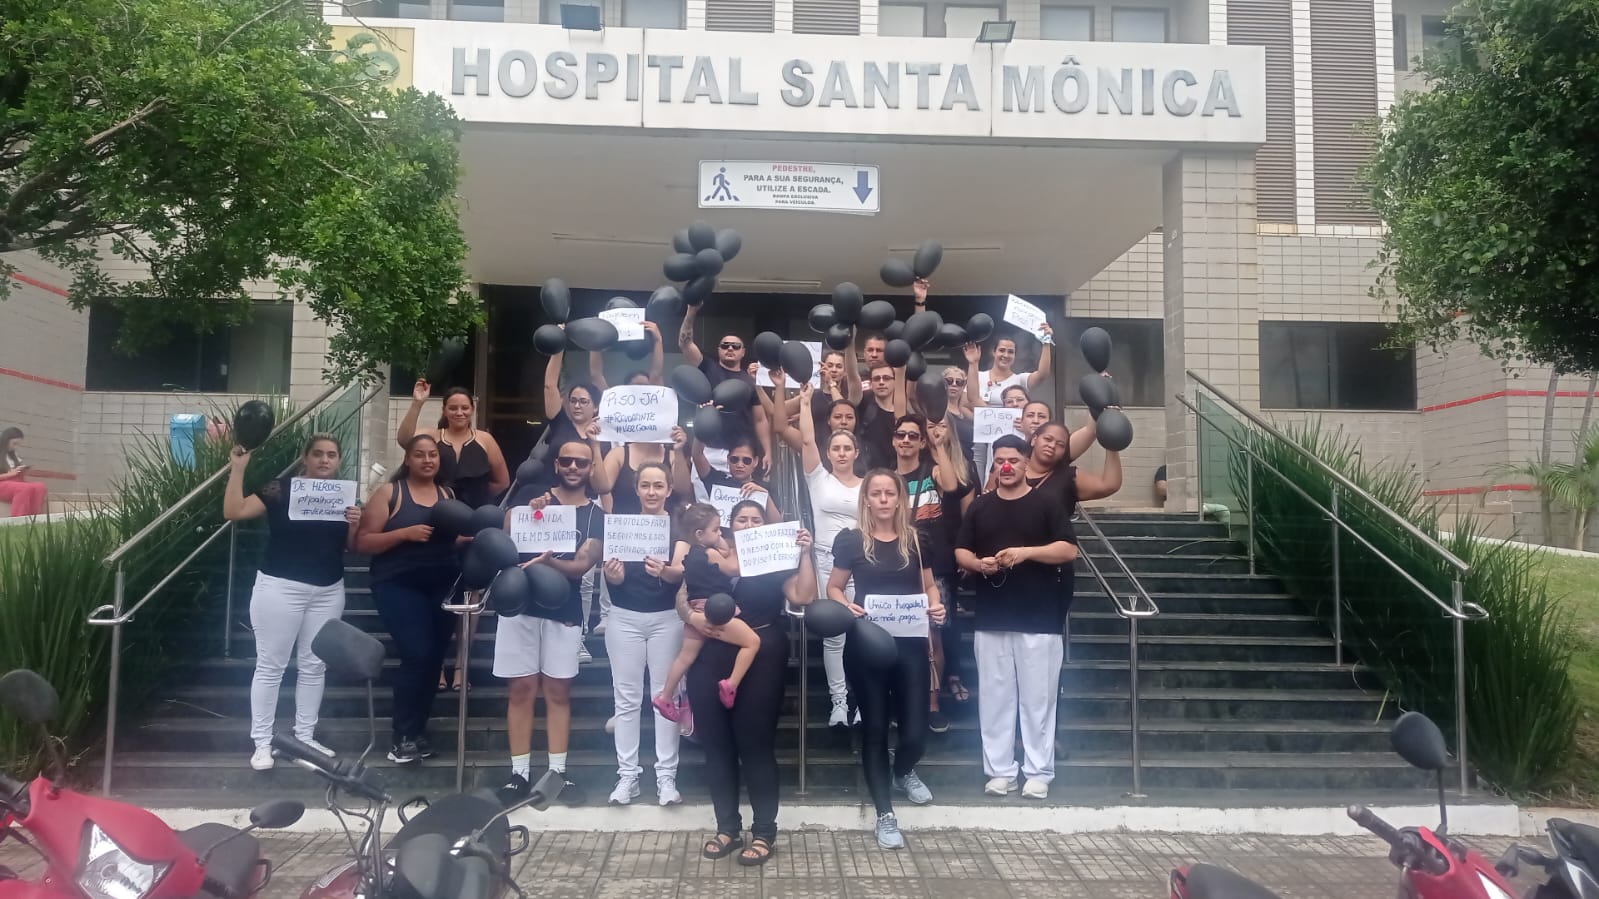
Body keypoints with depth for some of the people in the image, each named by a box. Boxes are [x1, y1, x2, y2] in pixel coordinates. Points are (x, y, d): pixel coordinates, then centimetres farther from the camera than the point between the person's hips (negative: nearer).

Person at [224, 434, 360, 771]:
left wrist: (354, 525, -11)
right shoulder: (280, 489, -5)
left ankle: (305, 736, 22)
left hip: (328, 592, 4)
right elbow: (234, 512, -13)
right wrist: (238, 468, -18)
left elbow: (352, 547, 9)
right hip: (280, 587, -4)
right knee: (270, 665, 1)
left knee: (314, 666, 11)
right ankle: (262, 742, 10)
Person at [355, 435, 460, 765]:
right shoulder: (389, 493, 1)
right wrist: (405, 533, -17)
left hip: (444, 585, 4)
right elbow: (363, 542, -6)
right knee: (417, 655, -15)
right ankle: (403, 736, -2)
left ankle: (417, 731, 17)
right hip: (399, 585, -4)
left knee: (434, 658, 4)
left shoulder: (448, 495, 13)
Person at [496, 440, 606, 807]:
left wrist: (549, 562, -26)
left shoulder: (597, 516, 5)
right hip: (521, 603, 0)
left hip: (565, 610, 0)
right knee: (522, 687, 2)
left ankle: (558, 771, 11)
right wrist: (529, 513, -21)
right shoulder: (532, 496, 7)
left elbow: (582, 565, -6)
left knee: (558, 690, 4)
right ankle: (520, 772, 8)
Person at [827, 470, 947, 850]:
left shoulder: (916, 539, 4)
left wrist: (936, 606, -7)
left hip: (910, 644, 2)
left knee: (916, 729, 1)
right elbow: (833, 588, 5)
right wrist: (846, 605, -16)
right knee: (874, 728, 5)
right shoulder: (851, 540, -2)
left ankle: (903, 772, 38)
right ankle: (885, 814, 17)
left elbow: (929, 585, 14)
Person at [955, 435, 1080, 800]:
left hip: (1039, 619, -3)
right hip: (991, 618, 3)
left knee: (1038, 697, 2)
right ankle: (1000, 771, 15)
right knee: (995, 697, 5)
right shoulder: (979, 506, 11)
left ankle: (1039, 773, 11)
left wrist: (1026, 552, -18)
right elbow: (960, 552, 10)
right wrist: (979, 563, -11)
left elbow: (1069, 549, -6)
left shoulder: (1047, 504, 1)